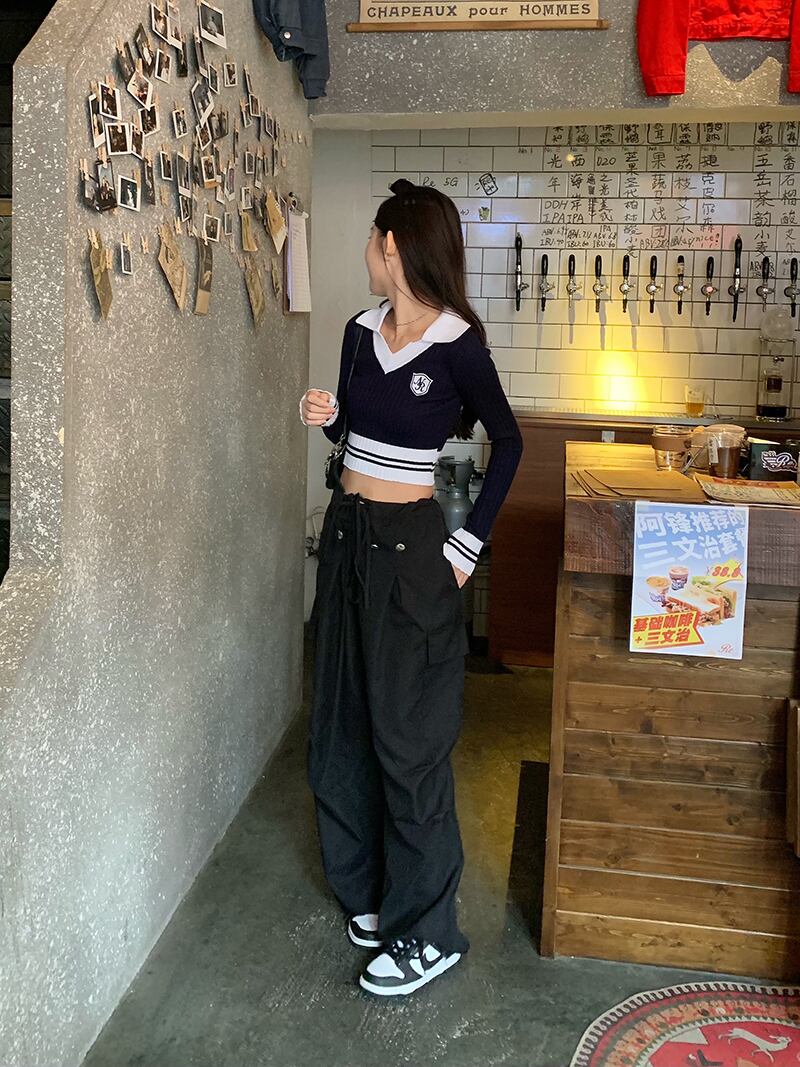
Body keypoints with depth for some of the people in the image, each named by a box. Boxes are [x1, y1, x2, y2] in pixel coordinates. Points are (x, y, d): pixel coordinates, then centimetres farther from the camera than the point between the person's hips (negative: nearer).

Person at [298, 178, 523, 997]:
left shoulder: (455, 345, -13)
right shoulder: (362, 331, 5)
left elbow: (508, 442, -4)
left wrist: (468, 545, -6)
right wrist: (325, 416, -5)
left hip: (409, 544, -7)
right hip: (346, 532, 7)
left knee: (407, 735, -1)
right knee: (344, 721, 14)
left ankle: (427, 934, 15)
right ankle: (370, 889, 33)